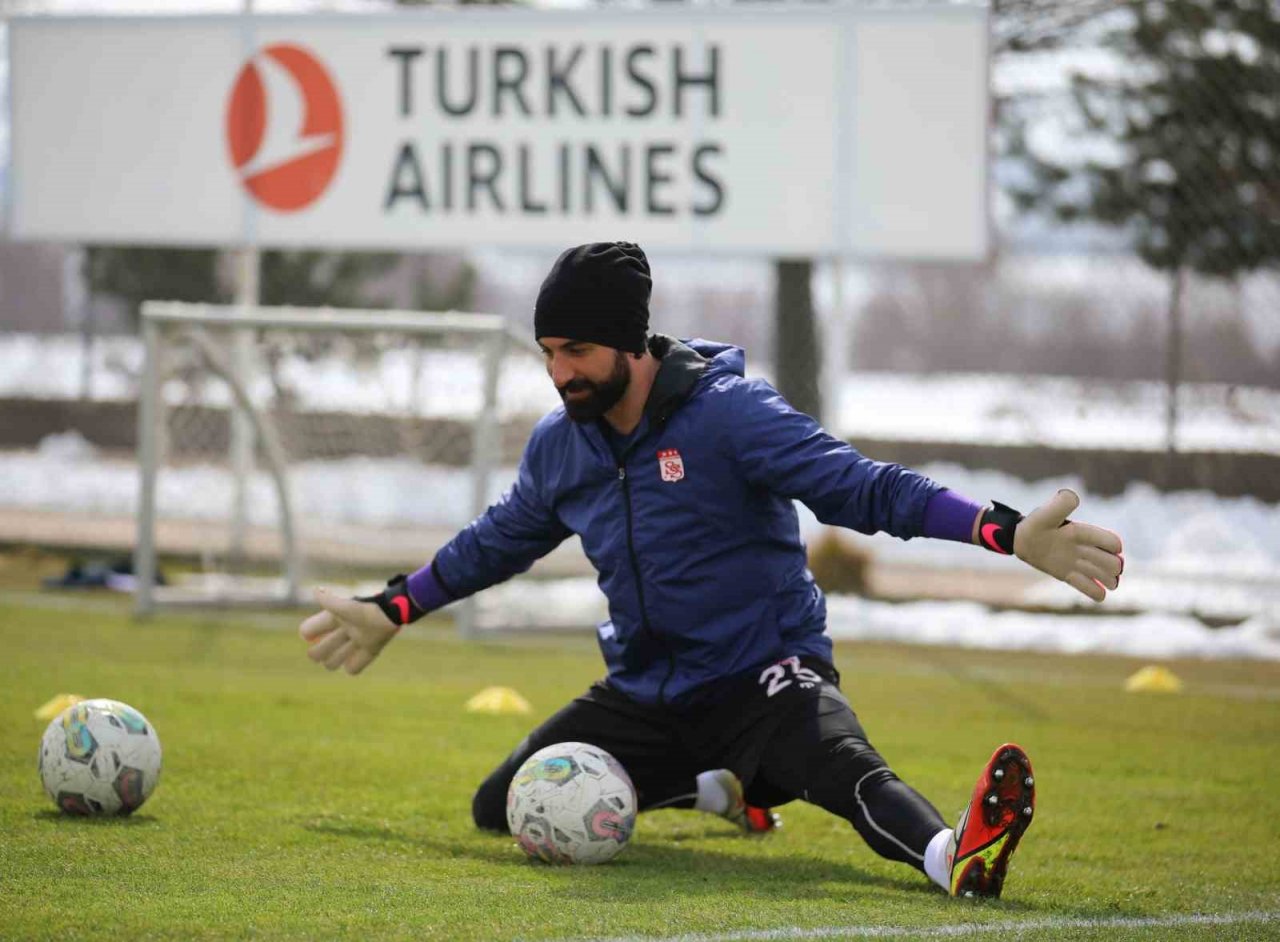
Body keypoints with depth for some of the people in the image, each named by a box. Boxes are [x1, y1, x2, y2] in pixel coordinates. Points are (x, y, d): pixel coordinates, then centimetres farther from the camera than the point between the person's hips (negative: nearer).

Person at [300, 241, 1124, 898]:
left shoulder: (729, 413, -16)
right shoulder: (559, 446, 3)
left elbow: (863, 486, -23)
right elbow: (499, 541, 24)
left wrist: (1006, 533, -36)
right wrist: (391, 611, 31)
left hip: (762, 679, -7)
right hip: (645, 692, 7)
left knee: (842, 766, -37)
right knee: (501, 808, -1)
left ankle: (952, 855, -68)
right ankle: (713, 786, 11)